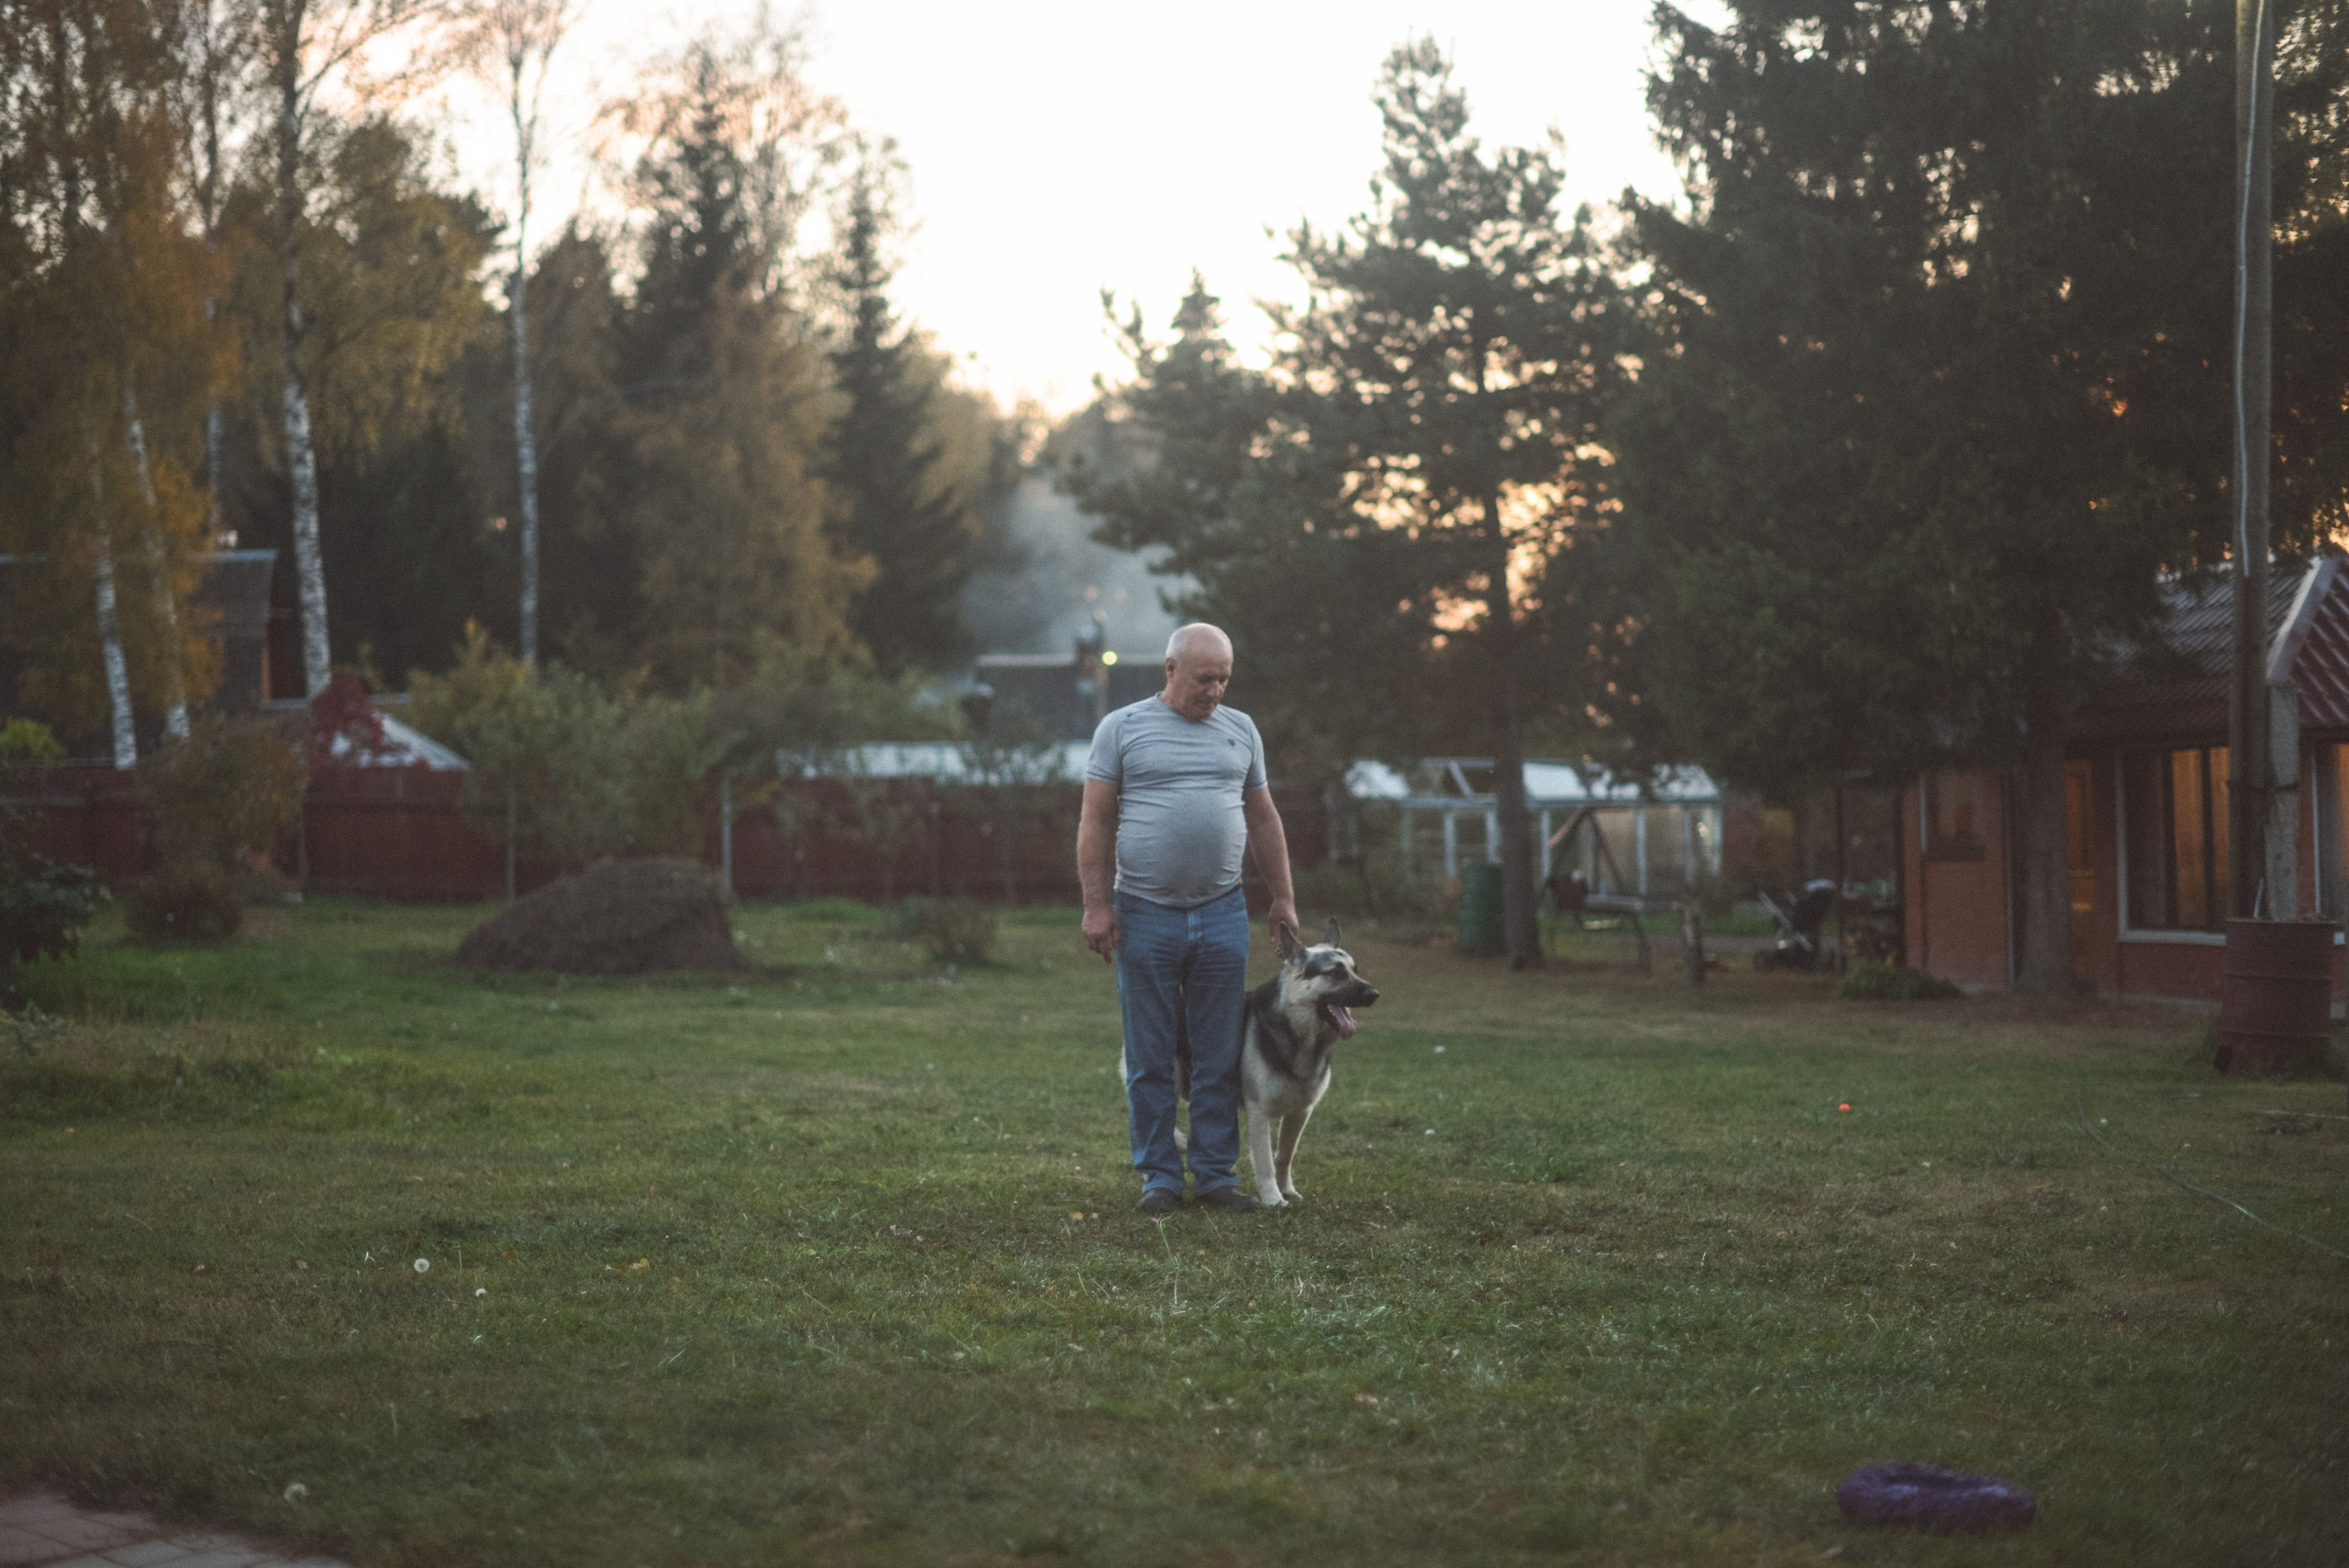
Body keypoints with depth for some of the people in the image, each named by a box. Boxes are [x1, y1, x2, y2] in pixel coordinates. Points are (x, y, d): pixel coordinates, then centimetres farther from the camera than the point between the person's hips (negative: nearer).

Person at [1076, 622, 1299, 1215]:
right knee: (1150, 1057, 2)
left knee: (1219, 1056, 4)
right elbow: (1096, 822, -1)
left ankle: (1215, 1173, 10)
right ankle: (1159, 1175, 9)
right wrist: (1097, 905, -7)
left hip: (1222, 914, 3)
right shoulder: (1122, 728, 1)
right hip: (1145, 915, -3)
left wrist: (1283, 898, 13)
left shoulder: (1240, 730, 12)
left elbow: (1264, 820, 17)